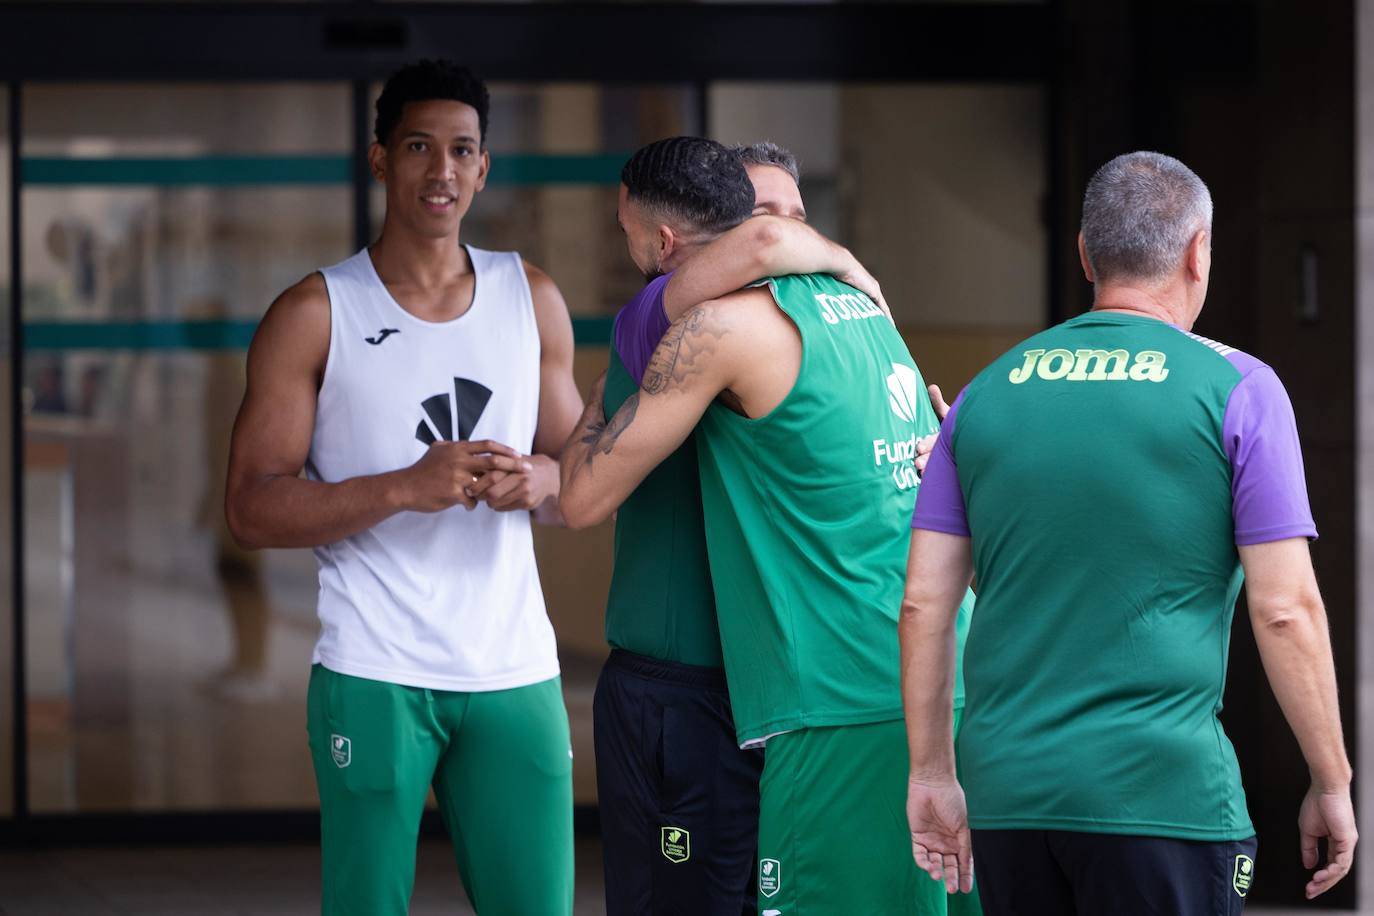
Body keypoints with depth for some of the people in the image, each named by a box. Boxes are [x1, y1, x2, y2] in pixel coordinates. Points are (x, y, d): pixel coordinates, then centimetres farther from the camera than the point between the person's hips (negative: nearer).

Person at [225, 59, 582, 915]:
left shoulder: (532, 299, 11)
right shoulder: (314, 315, -1)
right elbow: (254, 508, -6)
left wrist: (542, 479, -7)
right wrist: (406, 488, -19)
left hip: (514, 674, 3)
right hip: (375, 677, -3)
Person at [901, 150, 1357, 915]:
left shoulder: (987, 394, 11)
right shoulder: (1237, 390, -1)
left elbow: (924, 604, 9)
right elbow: (1284, 609, -5)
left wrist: (932, 773, 16)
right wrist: (1332, 783, 3)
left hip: (1010, 791, 4)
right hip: (1163, 791, -4)